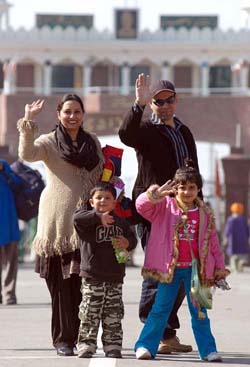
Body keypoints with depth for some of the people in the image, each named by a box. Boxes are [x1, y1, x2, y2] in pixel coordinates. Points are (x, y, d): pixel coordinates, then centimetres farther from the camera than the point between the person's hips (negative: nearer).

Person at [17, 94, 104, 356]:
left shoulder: (93, 142, 16)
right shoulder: (49, 142, 3)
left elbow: (102, 176, 26)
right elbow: (26, 154, -18)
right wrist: (28, 122, -25)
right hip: (59, 222, -3)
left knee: (84, 281, -1)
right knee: (61, 283, -3)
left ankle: (83, 337, 8)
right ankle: (63, 339, 2)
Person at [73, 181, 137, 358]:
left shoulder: (121, 222, 11)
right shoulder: (90, 220, -3)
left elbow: (132, 239, 18)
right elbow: (77, 218, -24)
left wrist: (127, 243, -5)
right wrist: (99, 217, -34)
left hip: (115, 278, 4)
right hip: (92, 278, -4)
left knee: (113, 317, 8)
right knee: (89, 316, -2)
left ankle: (113, 347, 14)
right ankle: (86, 347, 4)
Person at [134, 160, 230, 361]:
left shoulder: (205, 214, 4)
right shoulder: (165, 207, -2)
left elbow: (213, 244, 8)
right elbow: (141, 205, -14)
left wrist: (220, 270, 7)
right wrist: (157, 193, -30)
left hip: (195, 268, 2)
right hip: (170, 268, -1)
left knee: (199, 310, 5)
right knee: (160, 308, 3)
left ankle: (208, 349, 11)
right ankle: (145, 345, 10)